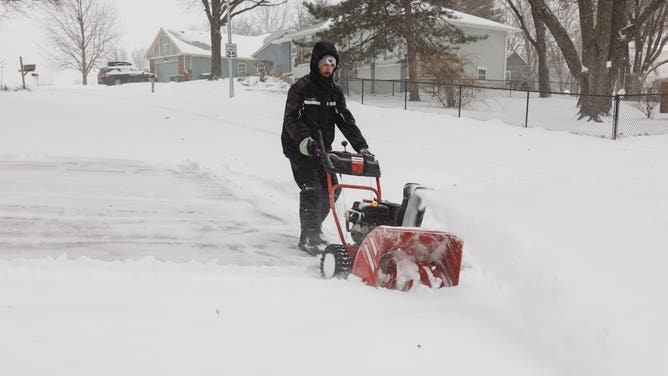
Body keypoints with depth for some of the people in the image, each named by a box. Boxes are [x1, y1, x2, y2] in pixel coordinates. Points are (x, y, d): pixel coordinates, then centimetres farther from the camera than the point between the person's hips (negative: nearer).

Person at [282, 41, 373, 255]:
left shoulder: (335, 92, 10)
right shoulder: (301, 88, -9)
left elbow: (346, 121, 5)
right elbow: (291, 119, -18)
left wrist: (361, 147, -7)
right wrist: (305, 139, -35)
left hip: (323, 149, 6)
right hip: (300, 150, -6)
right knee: (312, 189, -14)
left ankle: (315, 227, 27)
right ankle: (308, 239, -6)